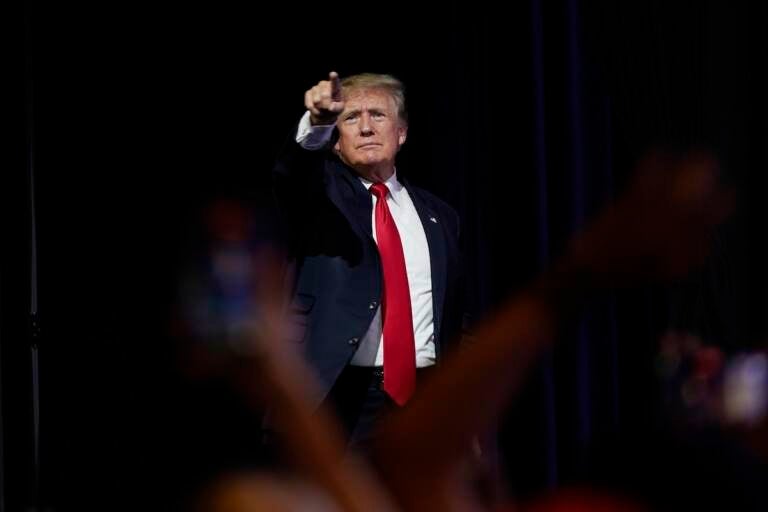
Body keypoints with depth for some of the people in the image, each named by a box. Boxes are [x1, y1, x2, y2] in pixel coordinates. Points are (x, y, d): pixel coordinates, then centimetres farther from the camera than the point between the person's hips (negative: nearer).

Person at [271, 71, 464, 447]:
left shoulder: (437, 217, 17)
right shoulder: (321, 195, 5)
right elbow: (290, 174, -20)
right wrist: (315, 124, -42)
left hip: (423, 398, 4)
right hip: (340, 399, -4)